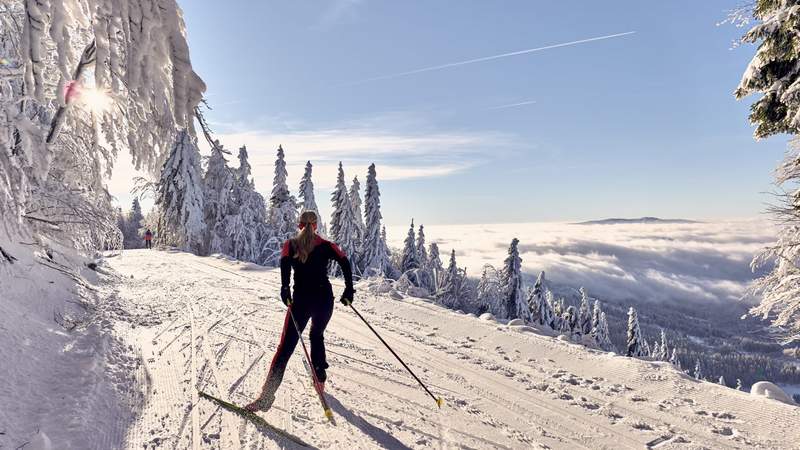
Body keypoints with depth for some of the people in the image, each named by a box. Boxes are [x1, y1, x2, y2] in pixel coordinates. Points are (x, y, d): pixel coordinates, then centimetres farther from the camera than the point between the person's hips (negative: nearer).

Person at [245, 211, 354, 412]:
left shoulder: (291, 244, 8)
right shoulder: (326, 245, 10)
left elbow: (284, 261, -13)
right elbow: (345, 262, -2)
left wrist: (285, 288, -18)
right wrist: (349, 289, 3)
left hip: (302, 300, -2)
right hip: (325, 299, 2)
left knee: (286, 345, -2)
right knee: (317, 336, 27)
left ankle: (267, 395, -8)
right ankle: (320, 379, 29)